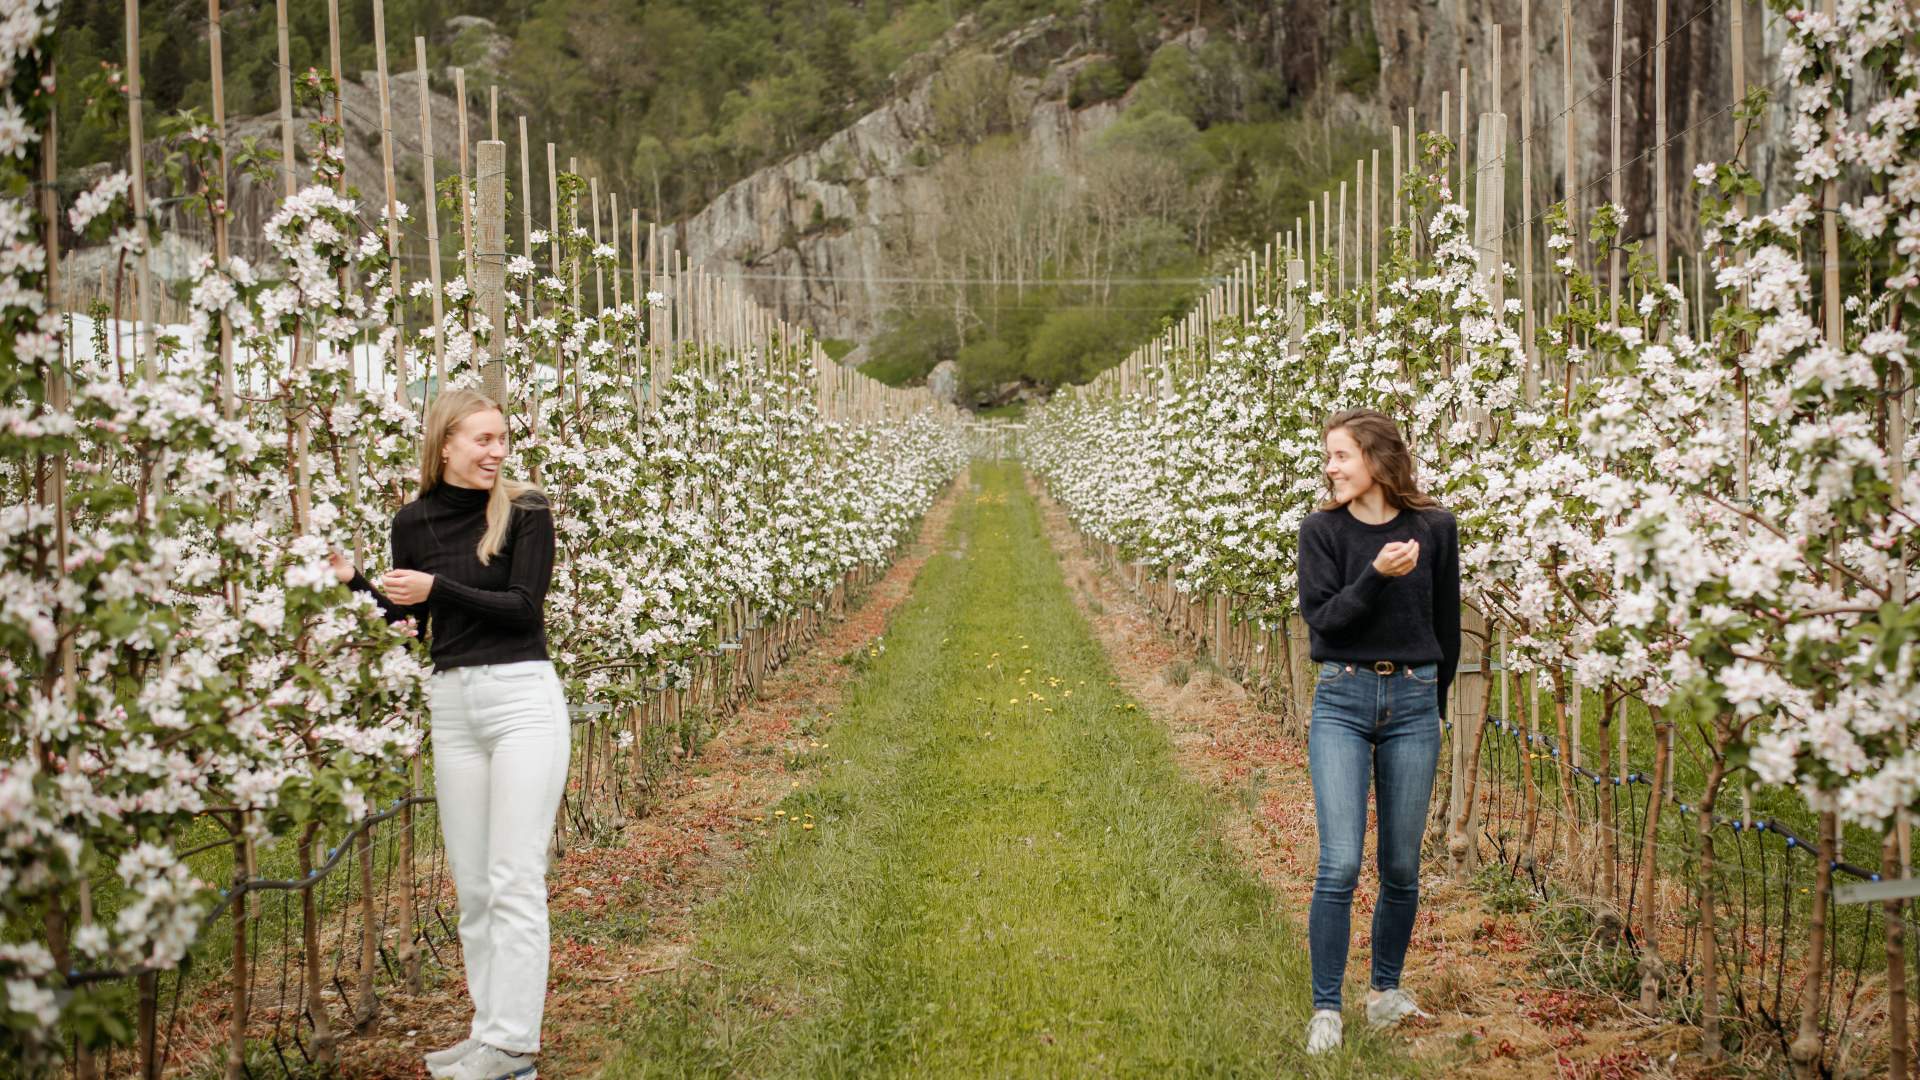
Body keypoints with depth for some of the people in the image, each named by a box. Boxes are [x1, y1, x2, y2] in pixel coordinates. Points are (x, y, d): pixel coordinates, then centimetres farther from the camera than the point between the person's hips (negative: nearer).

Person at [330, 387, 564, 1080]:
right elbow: (407, 625, 12)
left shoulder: (525, 511, -4)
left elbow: (525, 606, -12)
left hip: (522, 696, -5)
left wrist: (438, 587, -16)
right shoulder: (414, 522, 7)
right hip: (451, 704, 5)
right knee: (470, 885, 10)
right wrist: (354, 582, -2)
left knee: (514, 882, -5)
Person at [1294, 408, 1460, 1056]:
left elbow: (1446, 621, 11)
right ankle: (1326, 1010, 0)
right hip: (1342, 701, -1)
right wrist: (1376, 574, -23)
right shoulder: (1322, 530, -2)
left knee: (1401, 867, 7)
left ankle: (1386, 990, 26)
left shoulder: (1434, 528, 1)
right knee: (1340, 864, -9)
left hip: (1413, 703, 2)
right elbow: (1320, 618, -11)